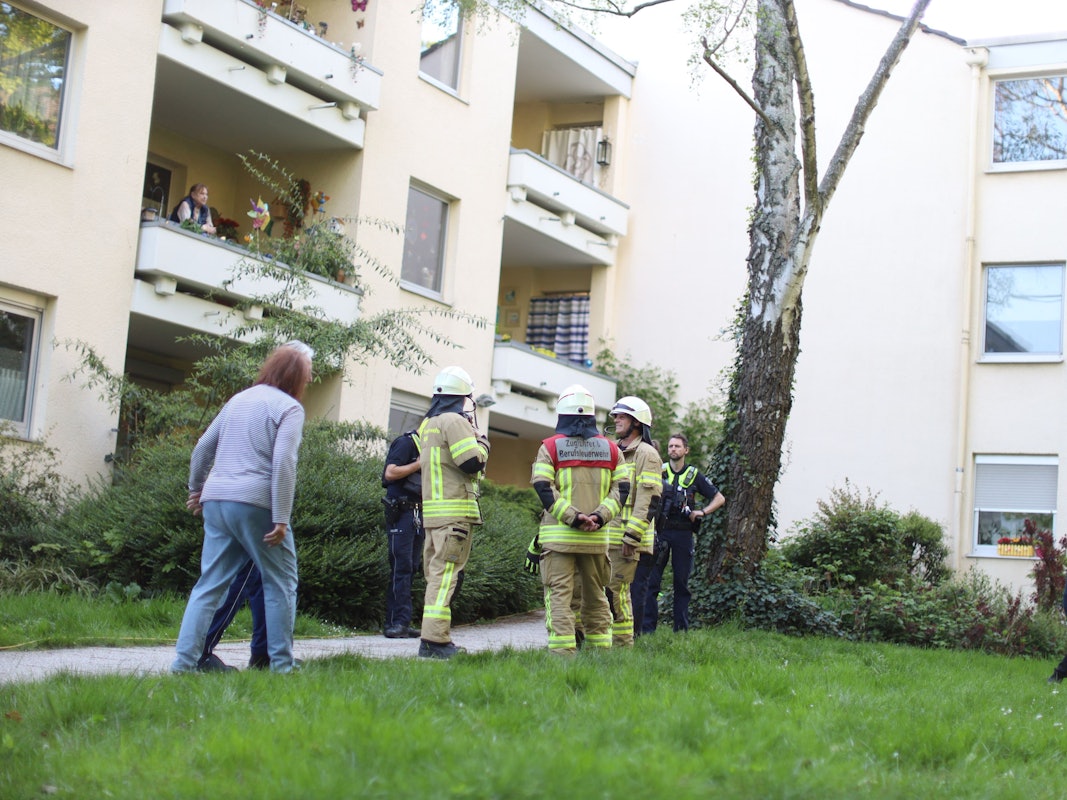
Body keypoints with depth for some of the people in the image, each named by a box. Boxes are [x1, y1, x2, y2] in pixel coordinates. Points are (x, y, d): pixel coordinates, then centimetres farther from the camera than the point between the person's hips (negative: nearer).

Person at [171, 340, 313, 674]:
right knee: (281, 583, 4)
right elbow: (283, 463, -15)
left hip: (216, 501, 7)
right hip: (254, 503, -7)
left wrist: (196, 489, 34)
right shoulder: (289, 408, -3)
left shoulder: (238, 400, 18)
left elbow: (202, 449, 21)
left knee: (210, 583, 8)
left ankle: (184, 661, 0)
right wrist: (281, 518, -16)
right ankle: (281, 665, 3)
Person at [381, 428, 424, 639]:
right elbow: (390, 473, -17)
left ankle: (400, 623, 9)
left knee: (411, 568, 7)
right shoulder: (405, 443, -8)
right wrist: (420, 464, -16)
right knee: (401, 567, -11)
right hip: (401, 512, -9)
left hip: (418, 513, 9)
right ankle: (397, 622, -12)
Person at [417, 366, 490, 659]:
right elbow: (472, 462, -18)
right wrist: (482, 441, 2)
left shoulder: (428, 424, 19)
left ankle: (433, 636, 16)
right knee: (446, 574, -11)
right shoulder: (455, 421, -10)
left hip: (432, 509, 9)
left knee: (436, 573, 13)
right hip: (454, 510, -9)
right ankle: (435, 639, -14)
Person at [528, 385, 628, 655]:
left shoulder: (550, 447, 0)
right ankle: (600, 648, 18)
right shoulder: (610, 448, 9)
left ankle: (562, 649, -10)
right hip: (597, 537, 3)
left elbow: (543, 488, -11)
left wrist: (572, 517, -14)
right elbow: (621, 488, 1)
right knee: (595, 594, 14)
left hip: (559, 535, -3)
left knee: (559, 593, -3)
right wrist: (600, 516, -8)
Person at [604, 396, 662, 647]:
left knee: (616, 590, -10)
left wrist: (632, 536, -20)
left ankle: (623, 643, -2)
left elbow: (649, 501, -14)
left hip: (628, 536, -8)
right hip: (606, 536, 9)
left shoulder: (646, 454, -6)